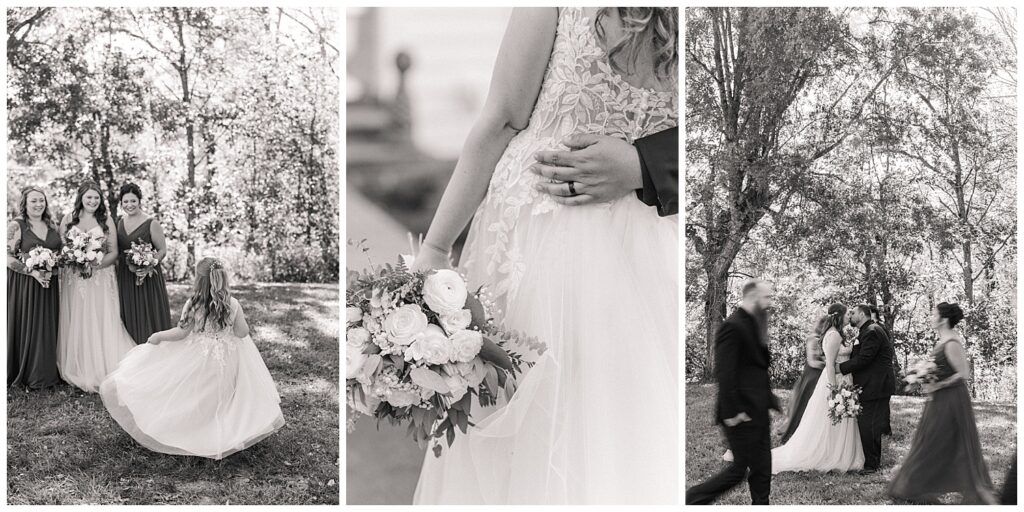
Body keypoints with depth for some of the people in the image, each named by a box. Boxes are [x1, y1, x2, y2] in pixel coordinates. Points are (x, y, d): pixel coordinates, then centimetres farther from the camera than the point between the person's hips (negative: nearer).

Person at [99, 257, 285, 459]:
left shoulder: (193, 305, -18)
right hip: (226, 360, 2)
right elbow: (242, 332, -7)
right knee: (220, 396, 18)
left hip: (198, 358, -2)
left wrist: (158, 336, 0)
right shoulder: (233, 304, -12)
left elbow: (181, 332, -14)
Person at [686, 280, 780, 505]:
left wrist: (770, 400, 16)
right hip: (741, 415, -9)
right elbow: (724, 373, -21)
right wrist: (732, 411, -23)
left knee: (762, 470, 11)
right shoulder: (732, 327, -16)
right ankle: (690, 500, 8)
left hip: (758, 413, 10)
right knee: (739, 469, -3)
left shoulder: (753, 326, 14)